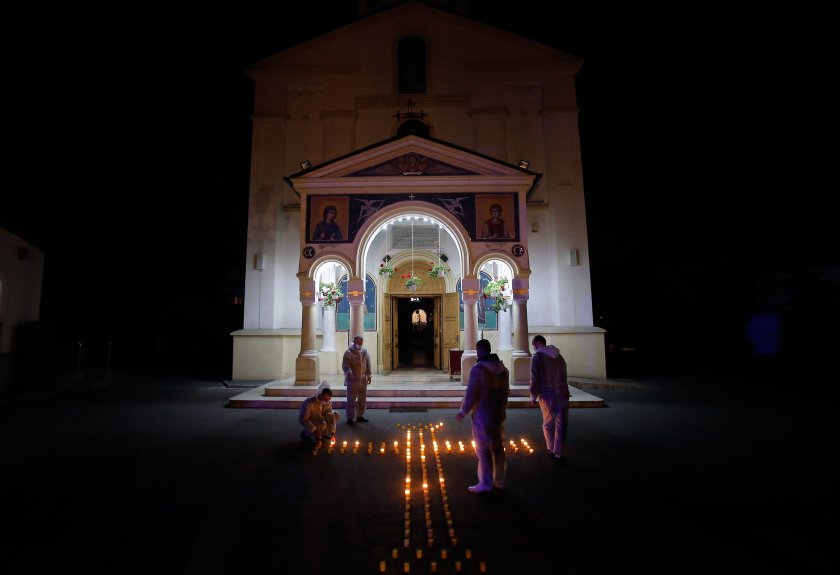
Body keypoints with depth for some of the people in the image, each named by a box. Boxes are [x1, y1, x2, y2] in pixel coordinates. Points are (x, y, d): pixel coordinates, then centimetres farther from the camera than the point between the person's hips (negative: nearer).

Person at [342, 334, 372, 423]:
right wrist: (348, 372, -32)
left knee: (362, 399, 12)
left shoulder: (365, 352, 9)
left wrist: (368, 375, 10)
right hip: (352, 379, -5)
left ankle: (360, 416, 24)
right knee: (351, 400, -2)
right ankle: (350, 418, 8)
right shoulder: (348, 352, -7)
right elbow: (345, 365, -14)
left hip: (363, 379, 5)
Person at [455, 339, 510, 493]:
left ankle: (486, 482, 11)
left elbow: (471, 393, -18)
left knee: (483, 449, 4)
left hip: (482, 415, -7)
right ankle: (499, 480, 26)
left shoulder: (478, 369, -18)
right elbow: (506, 391, 11)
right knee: (498, 447, 15)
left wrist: (463, 412, -7)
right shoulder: (503, 368, 5)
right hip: (499, 414, 7)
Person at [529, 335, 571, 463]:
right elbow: (563, 375, 11)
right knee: (561, 425, 9)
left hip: (547, 396, -4)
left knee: (548, 423, 14)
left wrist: (533, 396, 2)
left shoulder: (537, 357, -7)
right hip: (562, 394, 4)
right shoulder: (558, 356, 11)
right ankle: (560, 454, 13)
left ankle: (552, 450, 25)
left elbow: (535, 378, -10)